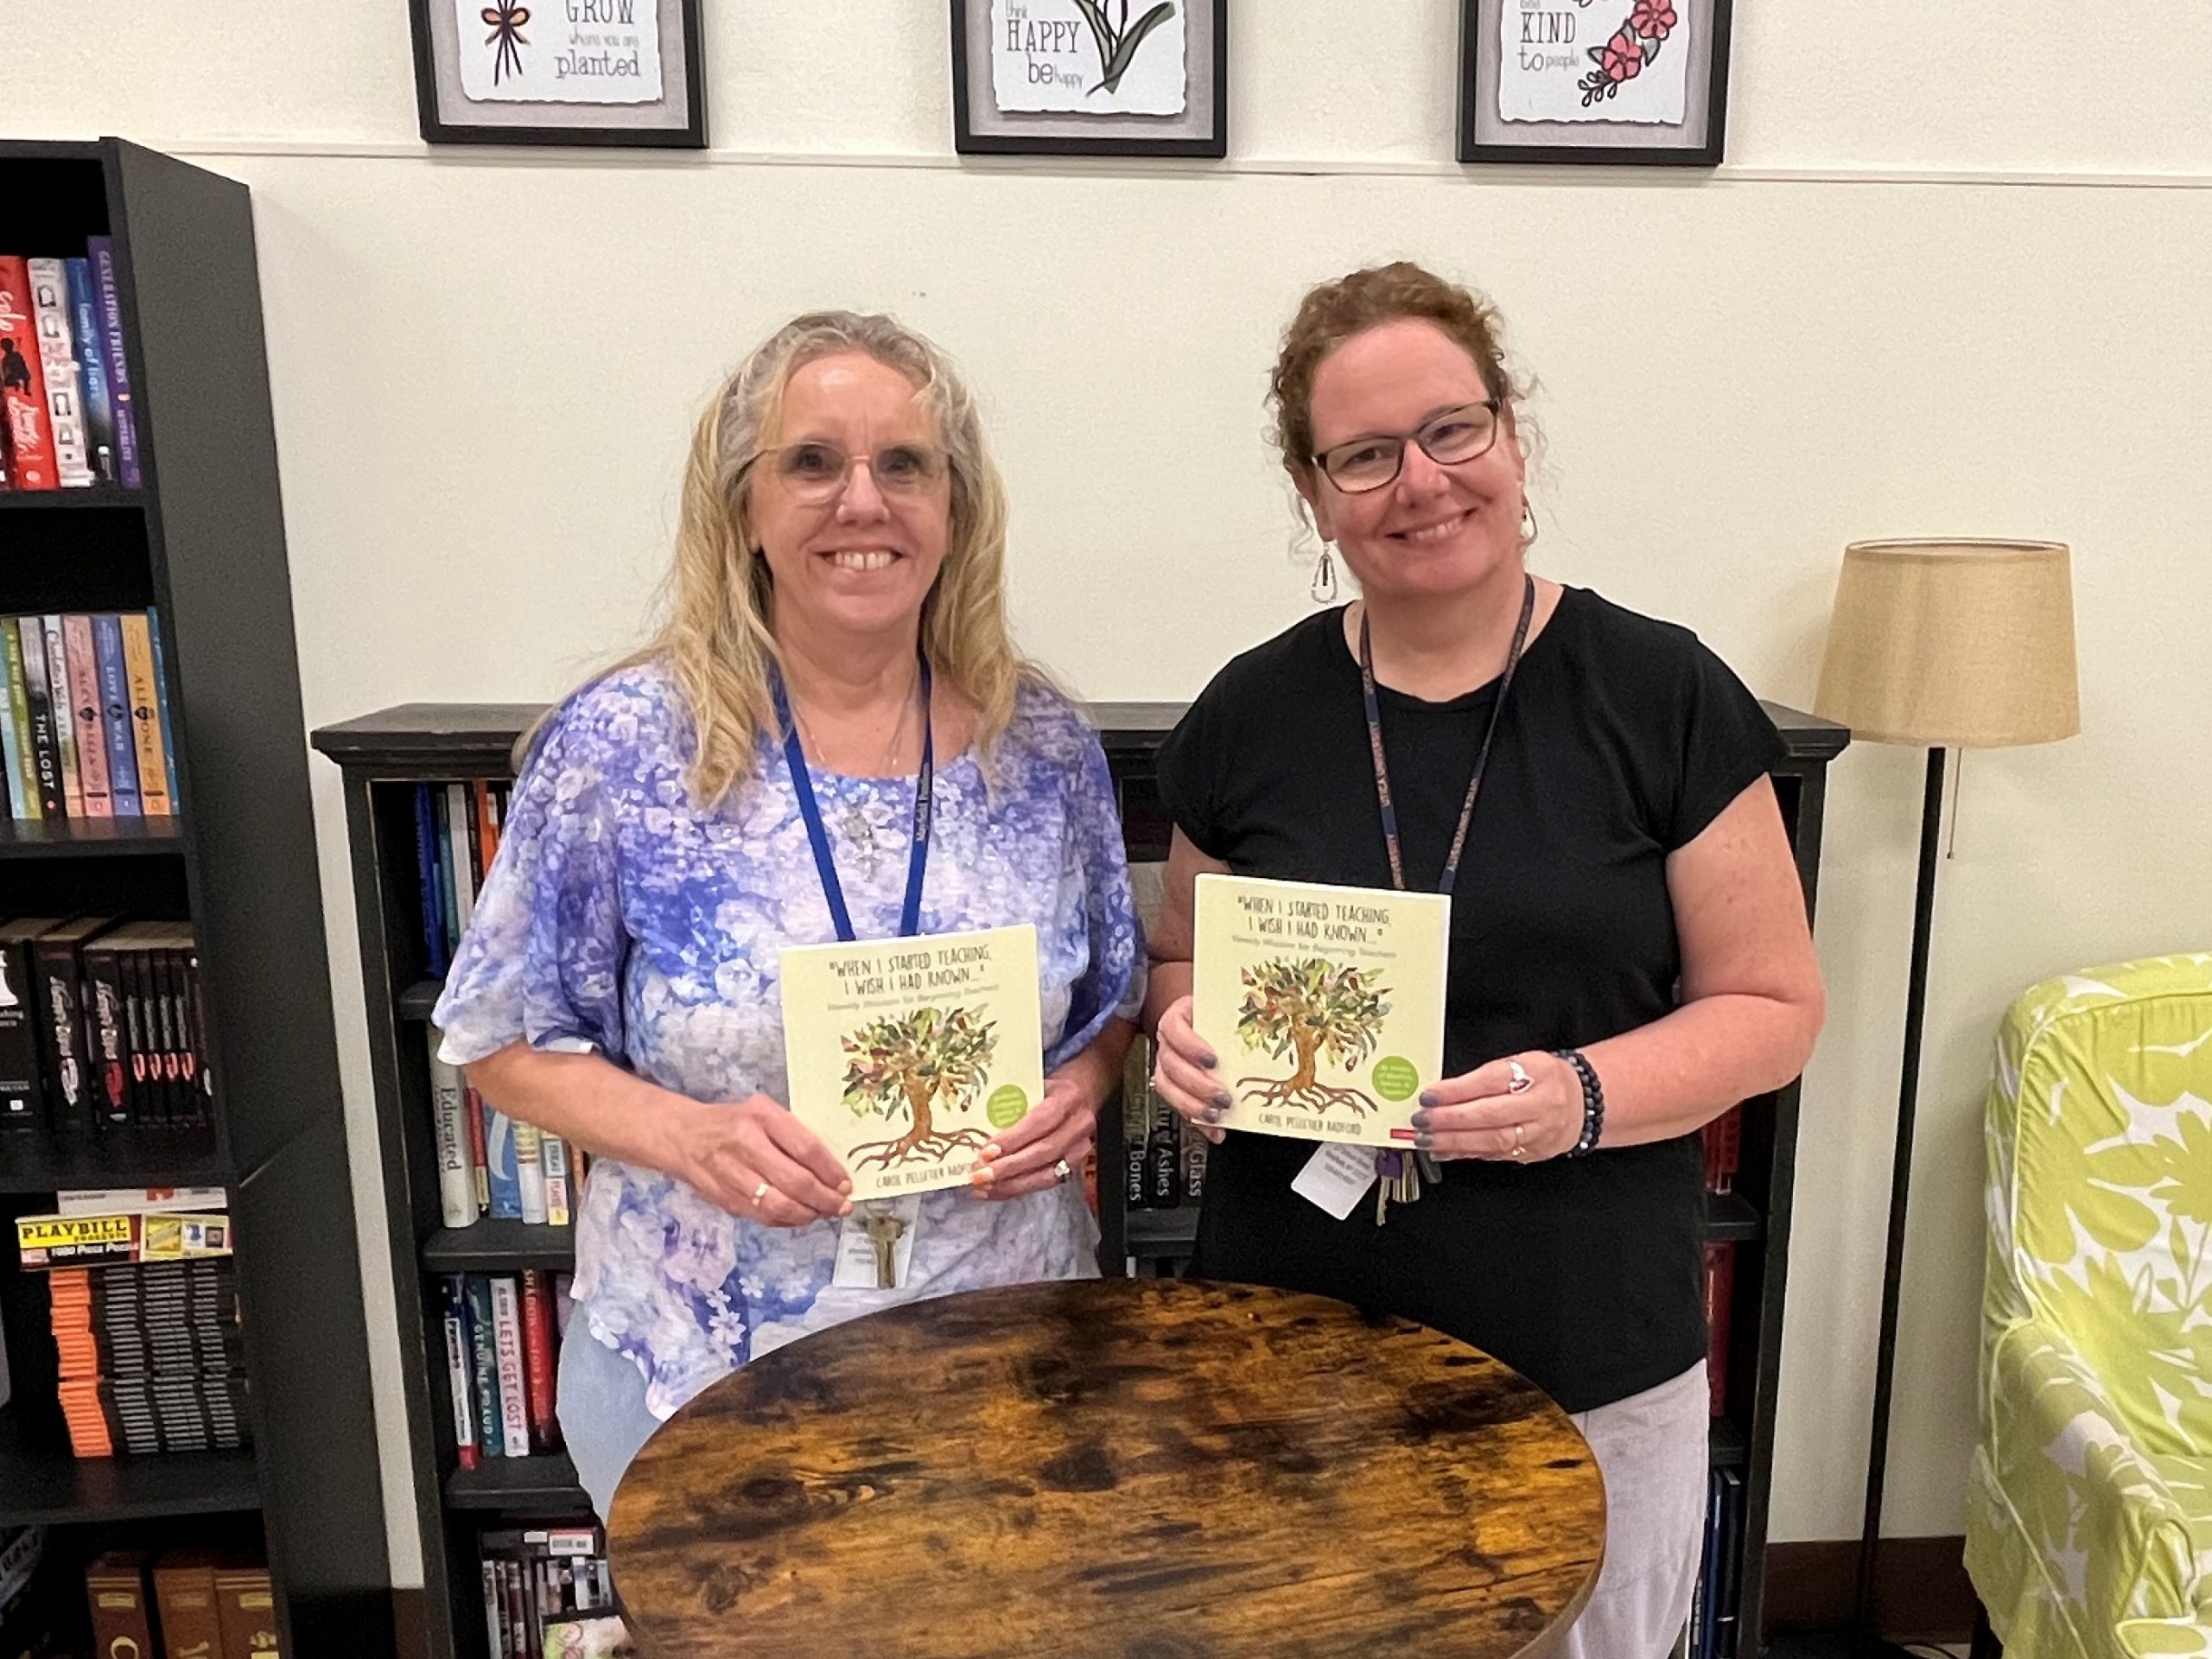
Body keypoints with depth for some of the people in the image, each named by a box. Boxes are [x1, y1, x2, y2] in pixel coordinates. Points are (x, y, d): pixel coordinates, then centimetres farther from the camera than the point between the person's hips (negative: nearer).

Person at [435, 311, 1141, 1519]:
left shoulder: (1043, 746, -4)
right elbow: (505, 1039, -4)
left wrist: (1076, 1090, -13)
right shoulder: (619, 745, -12)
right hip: (703, 1366, -2)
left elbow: (1111, 1003, 8)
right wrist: (684, 1135, -21)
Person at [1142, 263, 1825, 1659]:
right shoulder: (1249, 714, -1)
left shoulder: (1664, 695, -7)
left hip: (1591, 1373, -1)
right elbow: (1182, 967, 11)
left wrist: (1585, 1095, -21)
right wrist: (1191, 1038, -11)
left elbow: (1773, 1007, -3)